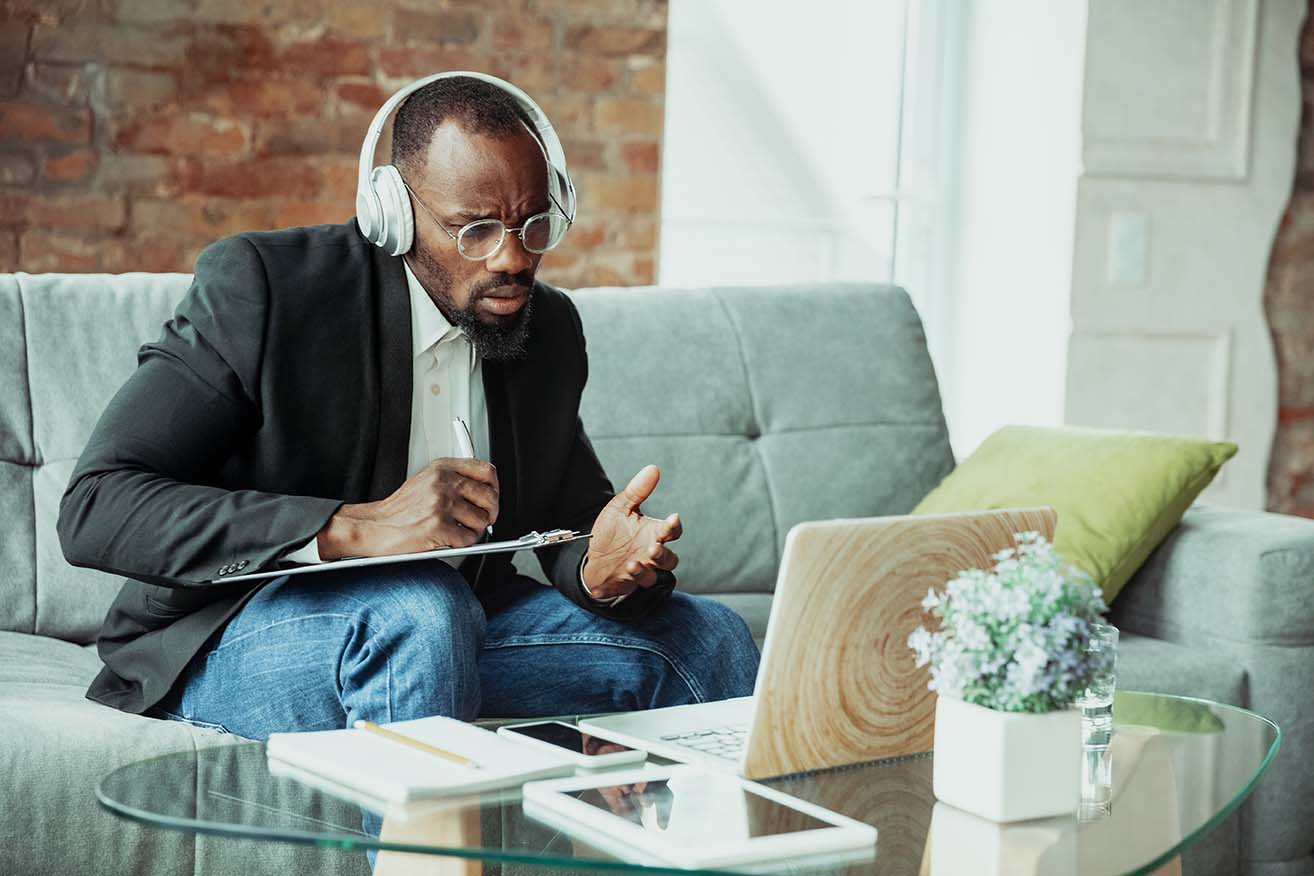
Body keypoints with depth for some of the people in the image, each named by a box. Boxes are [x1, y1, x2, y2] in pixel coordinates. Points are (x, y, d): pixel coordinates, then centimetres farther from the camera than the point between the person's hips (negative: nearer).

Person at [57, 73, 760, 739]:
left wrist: (600, 570, -17)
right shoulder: (261, 284, -17)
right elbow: (93, 508, -25)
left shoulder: (551, 328, 3)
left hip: (452, 626, 6)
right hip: (231, 639, -6)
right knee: (418, 609, -36)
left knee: (705, 640, -7)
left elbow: (574, 519, 12)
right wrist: (355, 527, -36)